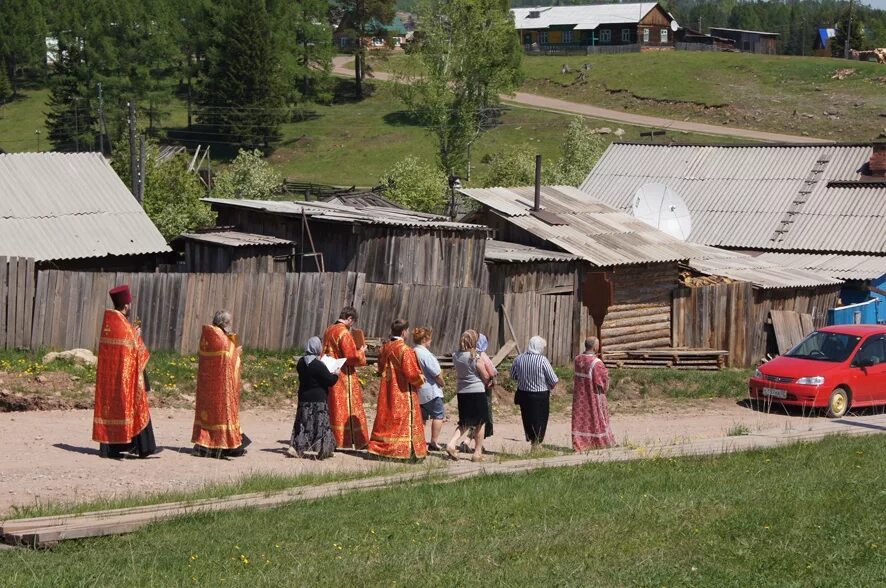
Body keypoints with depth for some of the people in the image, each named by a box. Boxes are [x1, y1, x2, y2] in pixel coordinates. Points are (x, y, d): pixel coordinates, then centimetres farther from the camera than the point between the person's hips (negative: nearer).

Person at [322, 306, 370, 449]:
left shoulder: (329, 331, 10)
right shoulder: (344, 333, -17)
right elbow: (352, 357, -21)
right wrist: (361, 352, -1)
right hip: (344, 377, -8)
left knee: (333, 407, 11)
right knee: (347, 407, -2)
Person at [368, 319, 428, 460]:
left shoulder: (384, 348, 3)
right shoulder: (404, 350, -18)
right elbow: (411, 372, -19)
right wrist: (420, 379, 0)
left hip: (387, 389, 7)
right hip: (403, 392, -7)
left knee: (386, 417, 12)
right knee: (404, 421, -1)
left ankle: (381, 447, 15)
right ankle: (405, 449, -1)